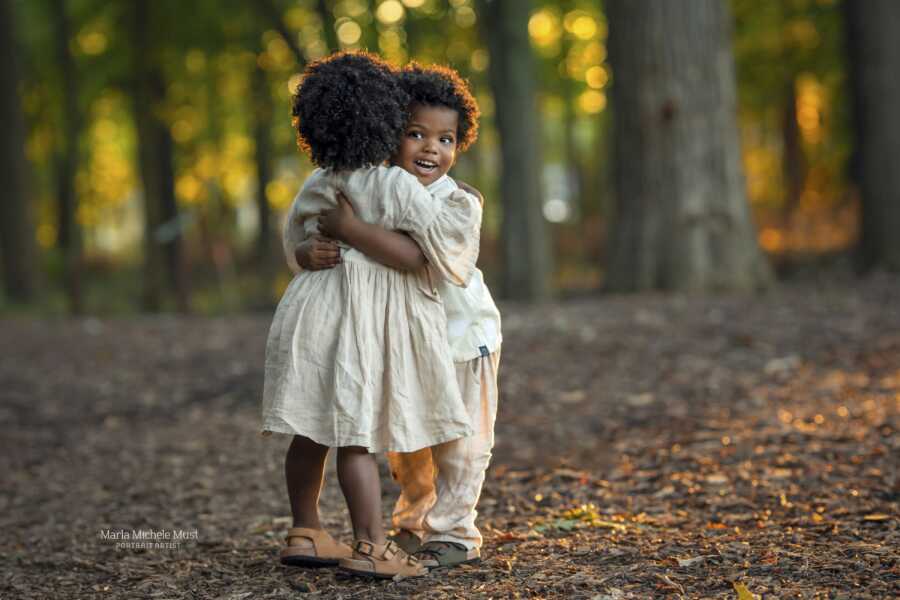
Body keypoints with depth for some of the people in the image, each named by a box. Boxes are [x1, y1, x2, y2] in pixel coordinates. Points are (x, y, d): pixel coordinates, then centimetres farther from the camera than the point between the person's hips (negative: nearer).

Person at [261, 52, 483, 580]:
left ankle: (305, 533, 23)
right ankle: (370, 547, -2)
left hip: (316, 312, 7)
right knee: (357, 437, -5)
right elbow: (439, 230, -13)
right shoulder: (396, 185, -13)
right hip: (364, 320, -7)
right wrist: (467, 204, 6)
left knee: (313, 431, 13)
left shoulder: (315, 188, 8)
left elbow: (297, 244, 23)